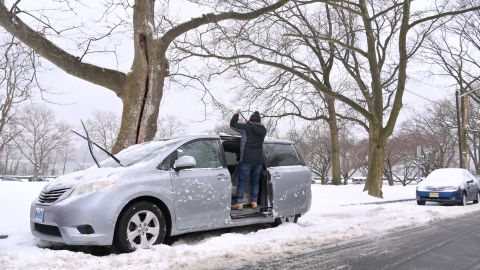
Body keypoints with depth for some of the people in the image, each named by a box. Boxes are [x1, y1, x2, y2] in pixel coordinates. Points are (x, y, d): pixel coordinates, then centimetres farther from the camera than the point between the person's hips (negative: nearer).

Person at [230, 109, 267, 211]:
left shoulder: (246, 127, -7)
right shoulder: (263, 130, 7)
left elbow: (232, 124, 2)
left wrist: (236, 114, 14)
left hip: (247, 159, -5)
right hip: (259, 160, 5)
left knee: (242, 181, 0)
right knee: (255, 181, 14)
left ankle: (239, 203, -2)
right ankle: (254, 202, 19)